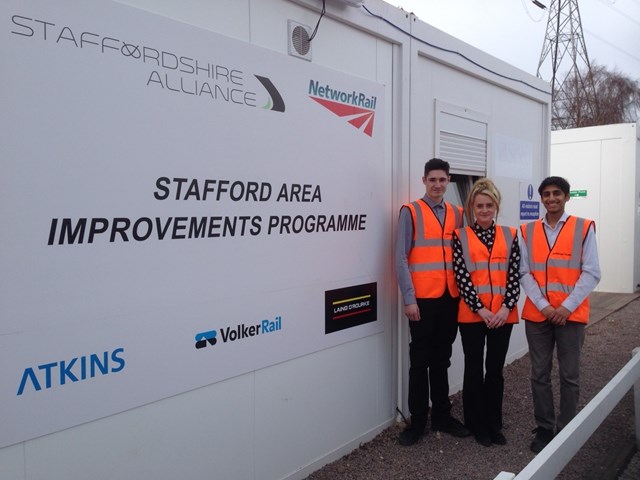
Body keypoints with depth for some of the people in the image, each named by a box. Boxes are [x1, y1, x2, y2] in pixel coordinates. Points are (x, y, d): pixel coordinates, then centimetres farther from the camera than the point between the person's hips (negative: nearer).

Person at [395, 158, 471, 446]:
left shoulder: (457, 214, 9)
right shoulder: (410, 212, -4)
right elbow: (401, 258, -7)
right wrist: (409, 298, -12)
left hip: (450, 298, 4)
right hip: (422, 299, -4)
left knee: (442, 360, 14)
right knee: (420, 361, 6)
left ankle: (442, 416, 27)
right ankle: (417, 421, 18)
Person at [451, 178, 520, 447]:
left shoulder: (509, 235, 7)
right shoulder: (460, 236, -1)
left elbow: (514, 276, 1)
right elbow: (461, 277, -7)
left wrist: (505, 308, -11)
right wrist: (481, 309, -13)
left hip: (502, 315, 2)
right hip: (472, 314, -2)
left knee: (496, 371, 11)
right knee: (474, 370, 7)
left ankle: (494, 425, 26)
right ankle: (477, 425, 22)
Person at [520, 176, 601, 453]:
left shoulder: (584, 228, -1)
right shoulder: (528, 231, 5)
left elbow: (591, 273, -4)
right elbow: (524, 273, 2)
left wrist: (567, 307, -13)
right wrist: (543, 305, -9)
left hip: (571, 314, -2)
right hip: (537, 314, 2)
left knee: (569, 375, 7)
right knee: (539, 374, 8)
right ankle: (544, 428, 20)